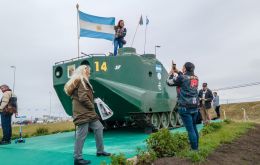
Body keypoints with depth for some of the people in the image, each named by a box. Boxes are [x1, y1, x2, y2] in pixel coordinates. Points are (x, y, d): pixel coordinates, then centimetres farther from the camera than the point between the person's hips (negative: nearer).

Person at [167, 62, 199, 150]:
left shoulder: (181, 78, -11)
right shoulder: (196, 78, 7)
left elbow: (169, 82, 3)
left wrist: (171, 73, 18)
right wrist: (178, 72, 26)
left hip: (185, 107, -7)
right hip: (195, 106, 7)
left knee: (190, 129, -3)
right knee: (194, 127, 17)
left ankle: (194, 149, 3)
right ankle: (196, 147, 25)